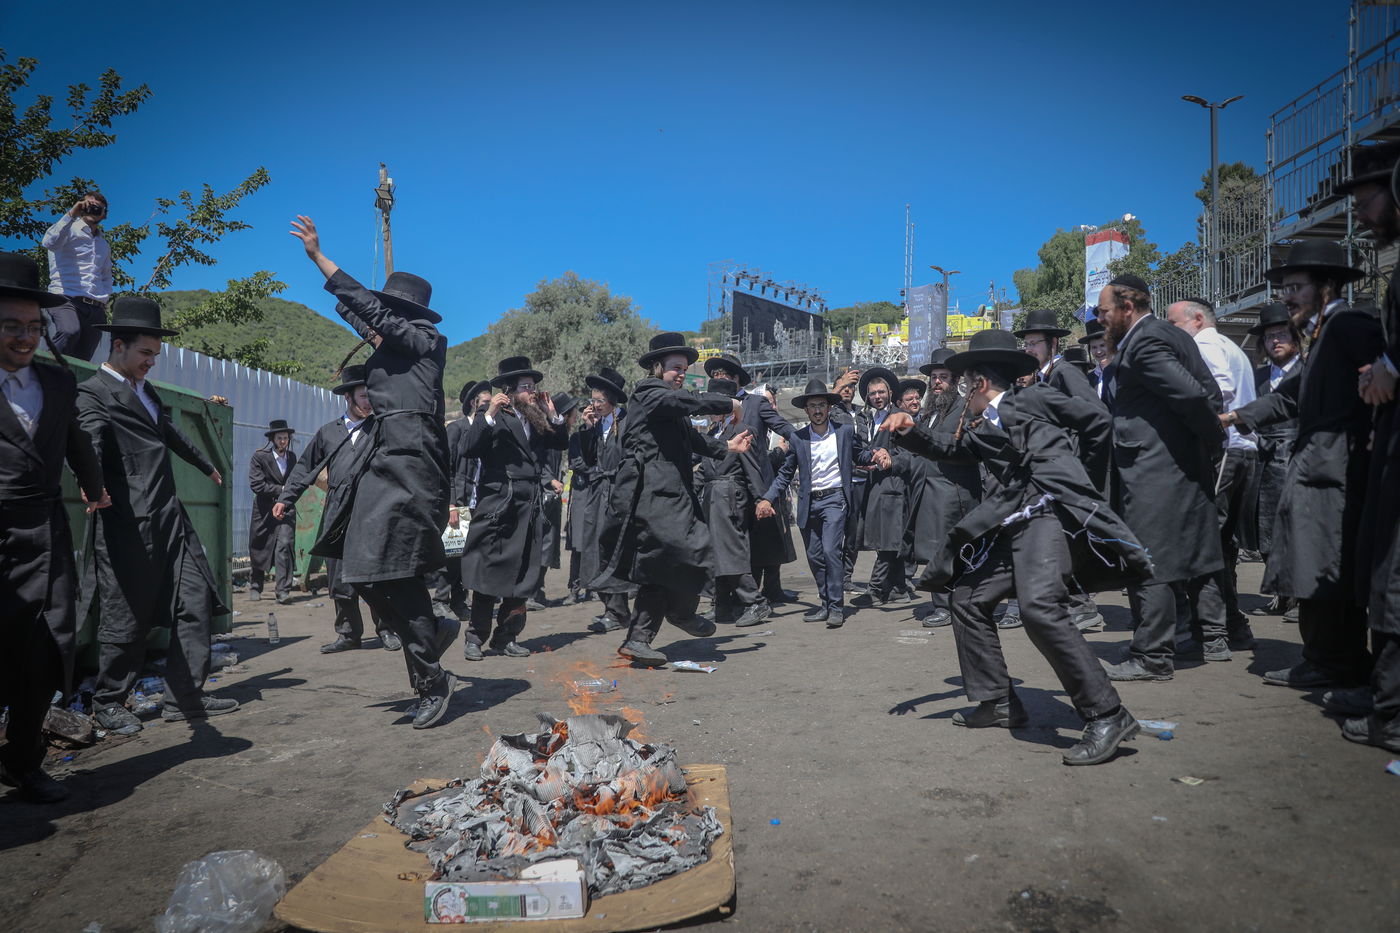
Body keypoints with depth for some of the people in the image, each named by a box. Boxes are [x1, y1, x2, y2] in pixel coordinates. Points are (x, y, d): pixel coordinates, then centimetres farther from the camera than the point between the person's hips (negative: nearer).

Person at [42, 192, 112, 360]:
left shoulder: (104, 244, 29)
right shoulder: (70, 230, 9)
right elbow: (50, 243, -13)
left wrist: (104, 299, 14)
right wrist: (71, 214, -13)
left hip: (96, 309, 6)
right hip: (66, 300, -6)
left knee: (81, 363, -5)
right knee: (70, 332, -38)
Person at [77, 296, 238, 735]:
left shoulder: (146, 390, 21)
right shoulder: (93, 393, -5)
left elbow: (171, 433, 38)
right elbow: (91, 442, -24)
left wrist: (207, 466, 51)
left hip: (170, 517, 8)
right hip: (129, 524, -8)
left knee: (195, 603, 5)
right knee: (127, 617, 0)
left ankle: (185, 697, 12)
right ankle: (108, 703, 18)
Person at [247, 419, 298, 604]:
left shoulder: (292, 457, 9)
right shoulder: (260, 456, -4)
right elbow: (256, 484, -11)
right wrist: (281, 490, -11)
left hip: (285, 508, 2)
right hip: (264, 510, -2)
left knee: (285, 545, -13)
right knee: (260, 548, 9)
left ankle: (283, 591, -13)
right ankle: (255, 586, 30)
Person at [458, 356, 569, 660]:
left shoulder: (537, 421, 15)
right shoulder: (496, 420, -5)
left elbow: (562, 444, 14)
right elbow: (469, 448, -17)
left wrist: (553, 414, 6)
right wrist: (488, 415, -24)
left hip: (530, 508, 6)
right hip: (498, 506, -6)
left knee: (522, 577, 8)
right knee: (488, 575, -2)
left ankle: (506, 637, 18)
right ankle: (476, 637, 8)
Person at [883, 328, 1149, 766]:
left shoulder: (1033, 399, 5)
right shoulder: (981, 431, 24)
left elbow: (1097, 418, 6)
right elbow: (944, 447, 30)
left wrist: (1067, 461, 13)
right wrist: (908, 431, 11)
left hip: (1051, 512, -9)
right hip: (1011, 526, 9)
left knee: (1040, 607, -27)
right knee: (969, 599, 11)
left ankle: (1107, 716, -21)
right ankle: (997, 702, 20)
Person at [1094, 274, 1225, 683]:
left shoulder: (1144, 343, -16)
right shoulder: (1171, 335, 15)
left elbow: (1193, 394, -22)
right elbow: (1210, 392, 15)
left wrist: (1213, 437, -8)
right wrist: (1211, 439, 11)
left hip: (1152, 472, -10)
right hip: (1187, 464, 10)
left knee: (1146, 563, -5)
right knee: (1192, 551, 19)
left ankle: (1151, 657, 0)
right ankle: (1214, 633, 31)